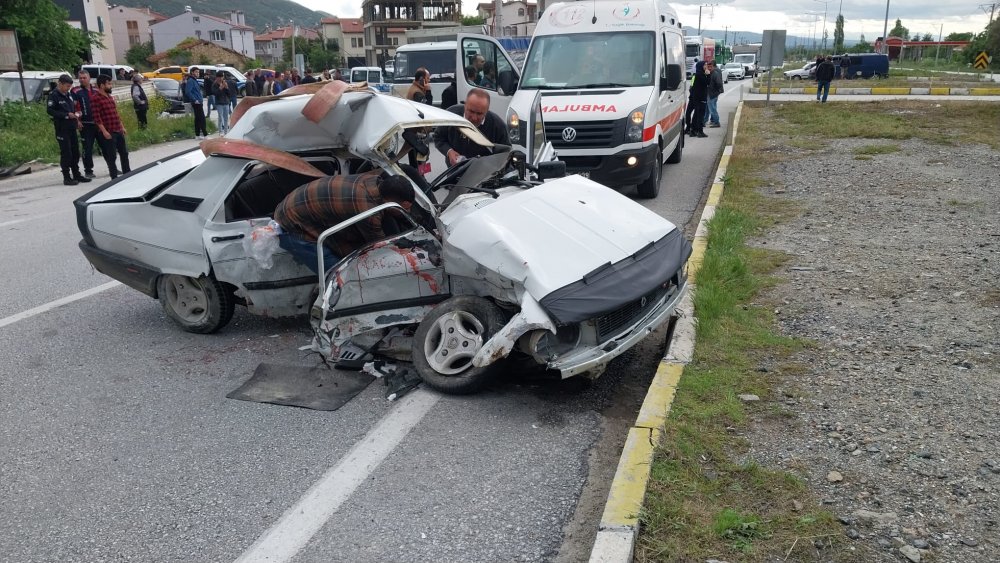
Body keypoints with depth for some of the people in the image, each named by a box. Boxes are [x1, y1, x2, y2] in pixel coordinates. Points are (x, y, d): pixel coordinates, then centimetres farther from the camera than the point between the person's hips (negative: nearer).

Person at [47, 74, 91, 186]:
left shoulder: (68, 94, 13)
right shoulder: (53, 95, -9)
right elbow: (49, 110, -15)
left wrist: (75, 114, 6)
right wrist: (66, 115, -20)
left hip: (72, 127, 7)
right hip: (61, 128, -7)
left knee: (75, 152, 11)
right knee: (66, 153, -5)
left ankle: (76, 174, 21)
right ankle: (67, 177, 1)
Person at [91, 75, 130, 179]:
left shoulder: (110, 97, 15)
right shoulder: (96, 99, -11)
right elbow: (97, 117, -16)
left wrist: (122, 127, 18)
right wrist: (104, 131, -20)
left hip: (118, 130, 8)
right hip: (108, 132, -8)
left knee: (124, 152, 15)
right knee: (111, 156, -1)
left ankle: (127, 173, 27)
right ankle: (114, 177, 5)